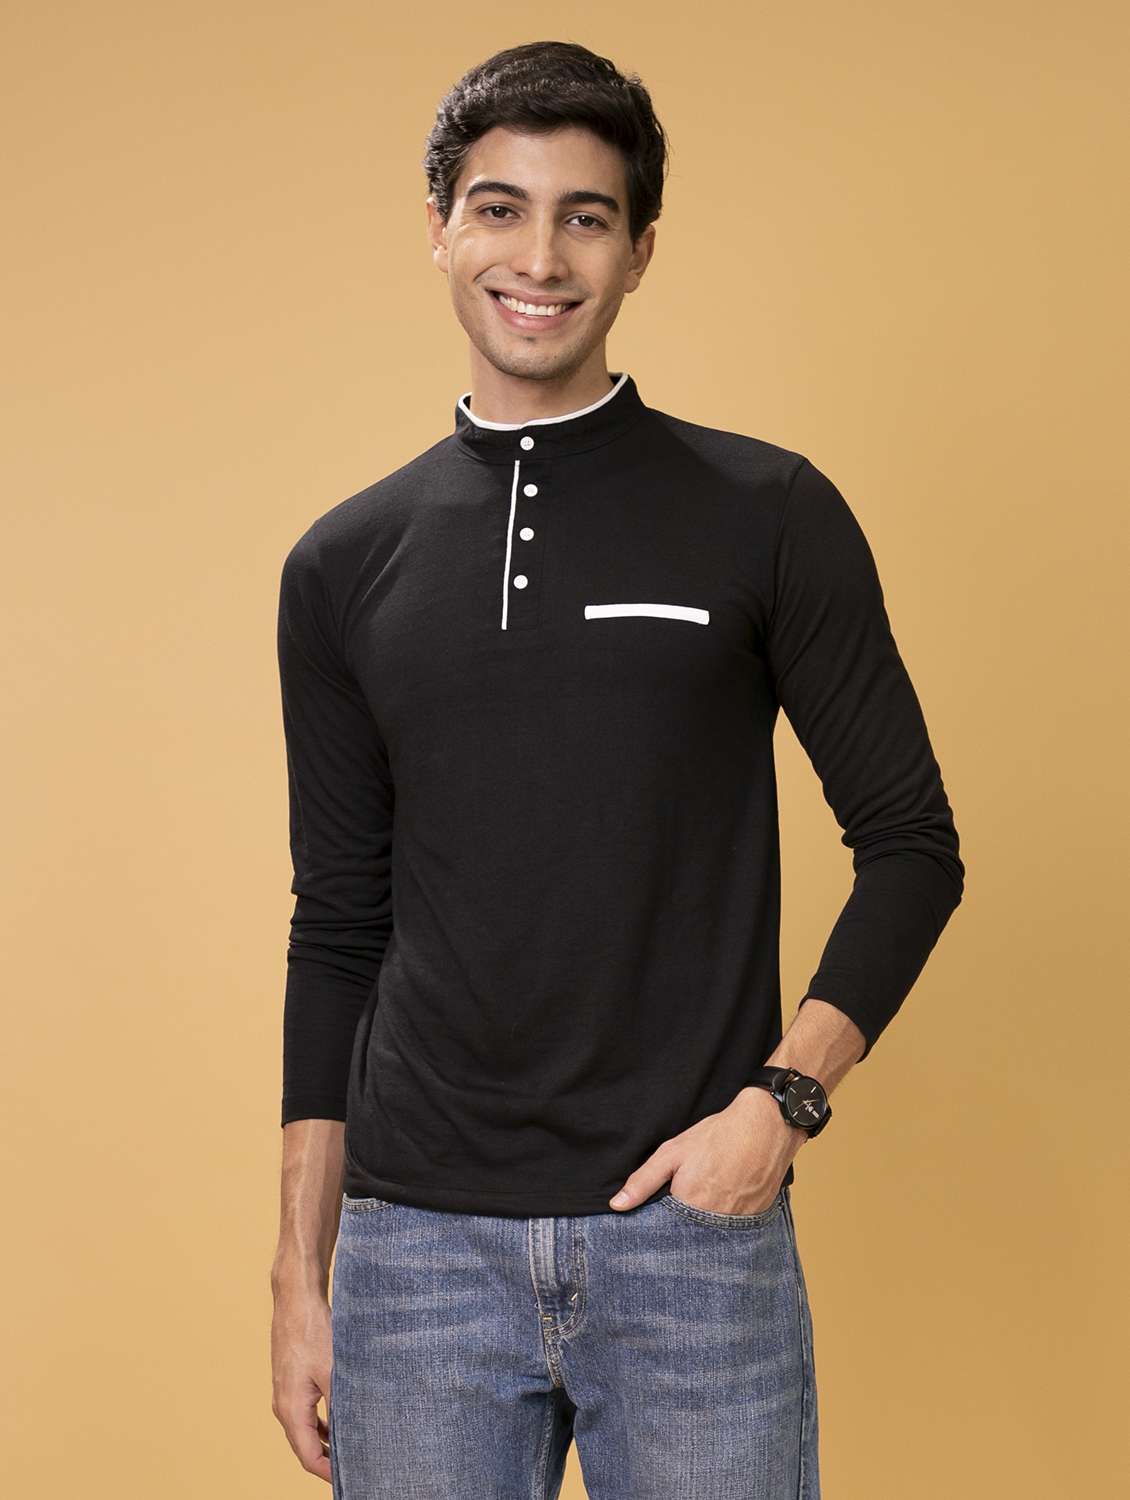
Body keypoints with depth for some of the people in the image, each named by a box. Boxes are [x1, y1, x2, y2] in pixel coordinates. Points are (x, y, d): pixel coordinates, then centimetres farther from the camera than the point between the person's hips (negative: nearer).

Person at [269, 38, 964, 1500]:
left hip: (696, 1232, -2)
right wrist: (298, 1272, 8)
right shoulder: (347, 564, 8)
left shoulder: (766, 514, 0)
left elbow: (910, 845, 3)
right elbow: (338, 929, 11)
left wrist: (783, 1098, -11)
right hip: (418, 1244, 2)